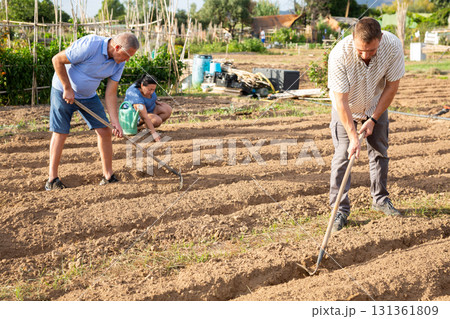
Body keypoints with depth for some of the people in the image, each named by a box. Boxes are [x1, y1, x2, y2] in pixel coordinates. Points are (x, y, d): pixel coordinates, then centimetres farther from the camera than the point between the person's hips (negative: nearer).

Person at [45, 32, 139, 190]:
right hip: (63, 91, -6)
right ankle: (52, 179, 6)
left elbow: (111, 93, -5)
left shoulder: (119, 63, -9)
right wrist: (68, 89, -18)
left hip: (88, 96, 6)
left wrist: (115, 122, -12)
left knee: (104, 131, -1)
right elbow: (57, 60, -23)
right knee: (60, 133, -4)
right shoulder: (89, 45, -30)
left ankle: (108, 176, 8)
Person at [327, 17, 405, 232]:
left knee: (380, 151, 9)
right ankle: (340, 209, -3)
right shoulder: (339, 55, -37)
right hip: (346, 108, -3)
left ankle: (380, 199, 27)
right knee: (343, 154, -10)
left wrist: (373, 119, -13)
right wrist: (352, 136, -32)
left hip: (376, 106, 3)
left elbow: (392, 85, -15)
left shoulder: (393, 46, -29)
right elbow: (341, 101, -31)